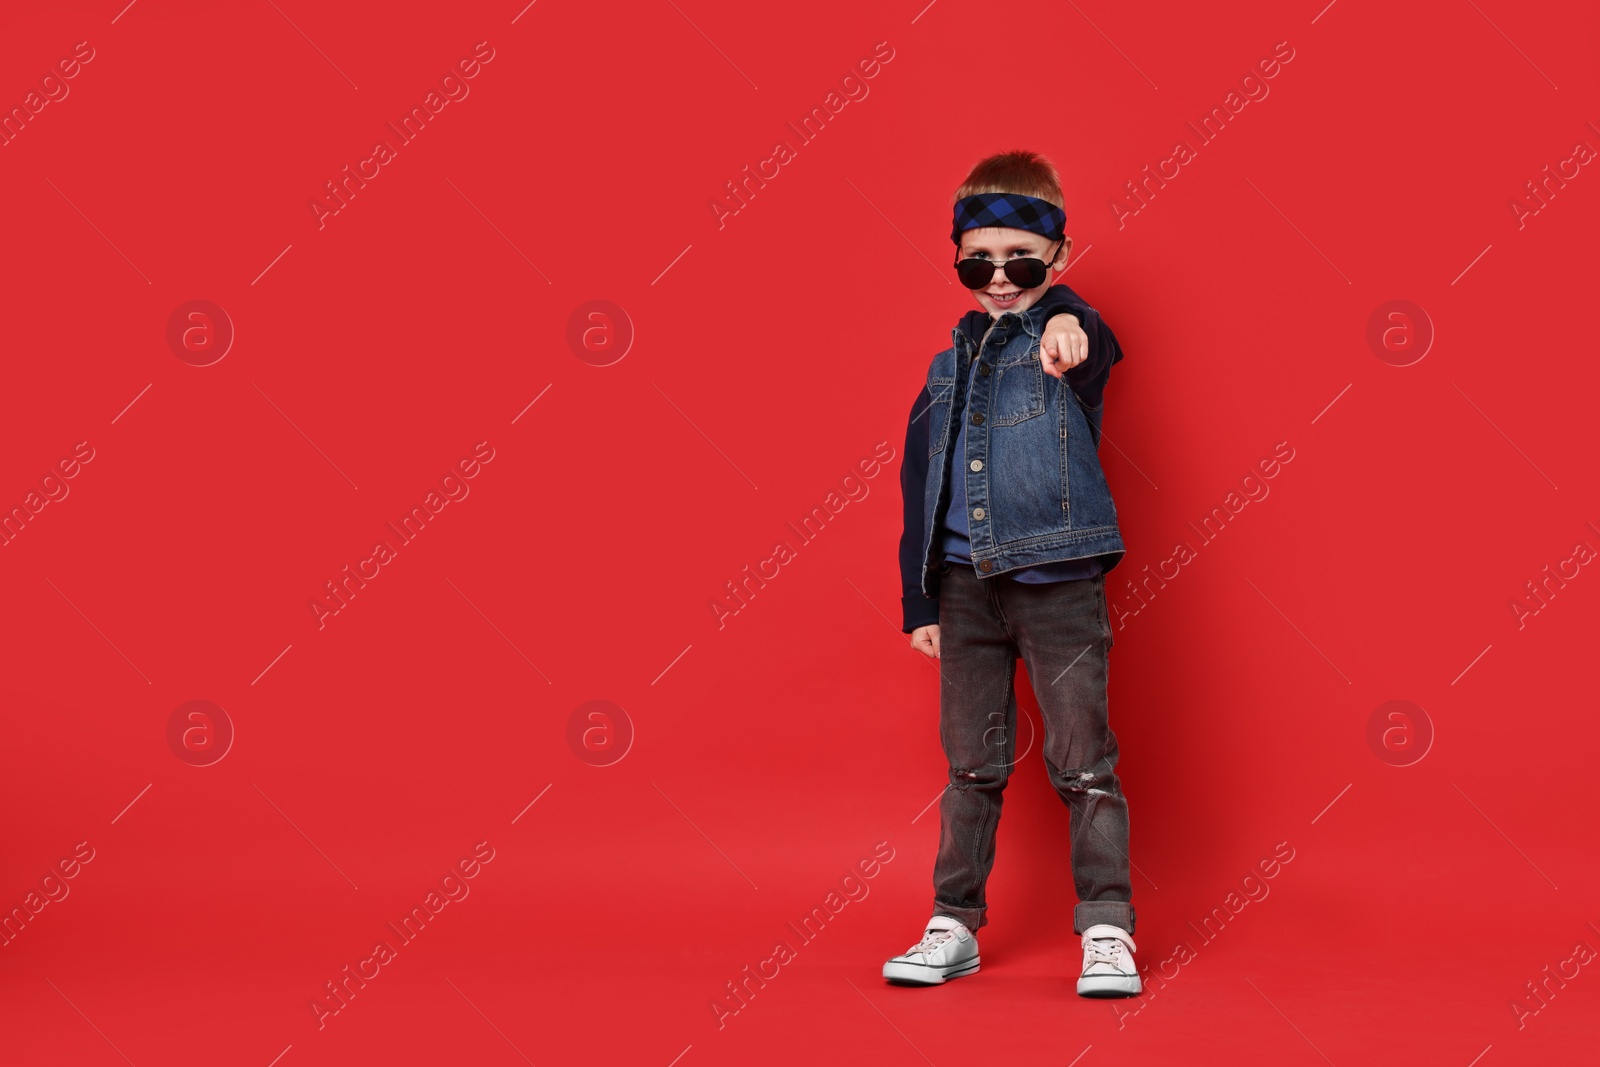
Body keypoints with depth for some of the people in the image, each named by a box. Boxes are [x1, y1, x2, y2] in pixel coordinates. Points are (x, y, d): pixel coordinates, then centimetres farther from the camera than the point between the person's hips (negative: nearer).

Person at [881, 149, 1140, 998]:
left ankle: (1106, 929, 10)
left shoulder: (1067, 338, -1)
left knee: (1083, 760, -1)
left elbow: (1097, 345, -28)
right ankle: (953, 925, 20)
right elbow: (921, 489, 16)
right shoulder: (949, 366, 13)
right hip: (966, 584, 5)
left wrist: (1066, 325, -53)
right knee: (971, 763, 11)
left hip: (1057, 579, -4)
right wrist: (920, 601, 13)